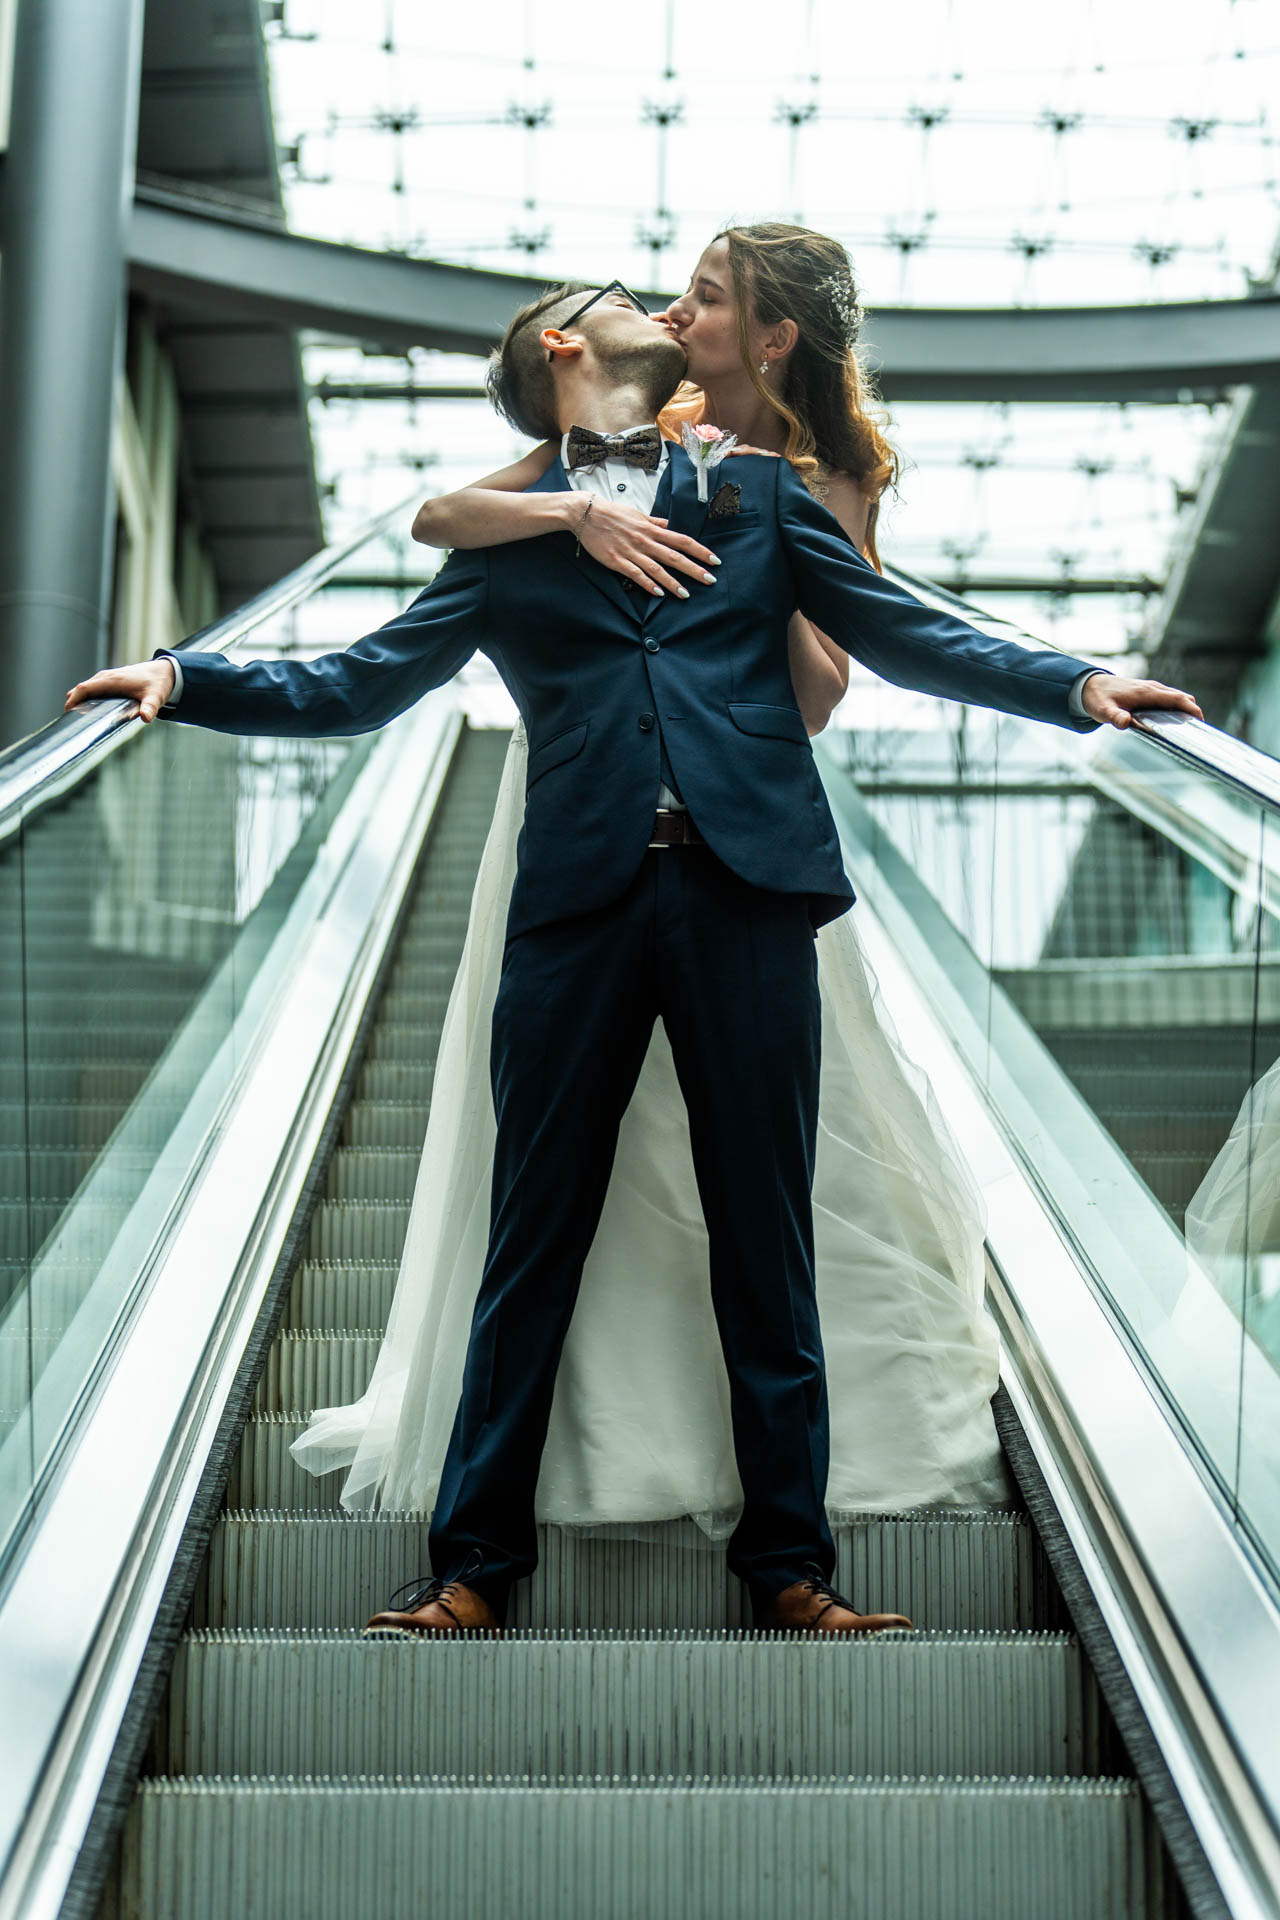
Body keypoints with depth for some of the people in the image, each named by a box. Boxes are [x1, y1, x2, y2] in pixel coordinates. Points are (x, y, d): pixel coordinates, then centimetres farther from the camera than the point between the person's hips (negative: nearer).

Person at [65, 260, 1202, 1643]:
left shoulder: (758, 492, 20)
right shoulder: (507, 534, 17)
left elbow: (905, 636, 14)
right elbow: (363, 682, 13)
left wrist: (1075, 684, -1)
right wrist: (188, 681, -1)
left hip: (746, 886, 1)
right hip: (580, 899, 0)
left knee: (766, 1240, 3)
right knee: (533, 1239, 1)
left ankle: (789, 1562, 11)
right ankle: (475, 1564, 10)